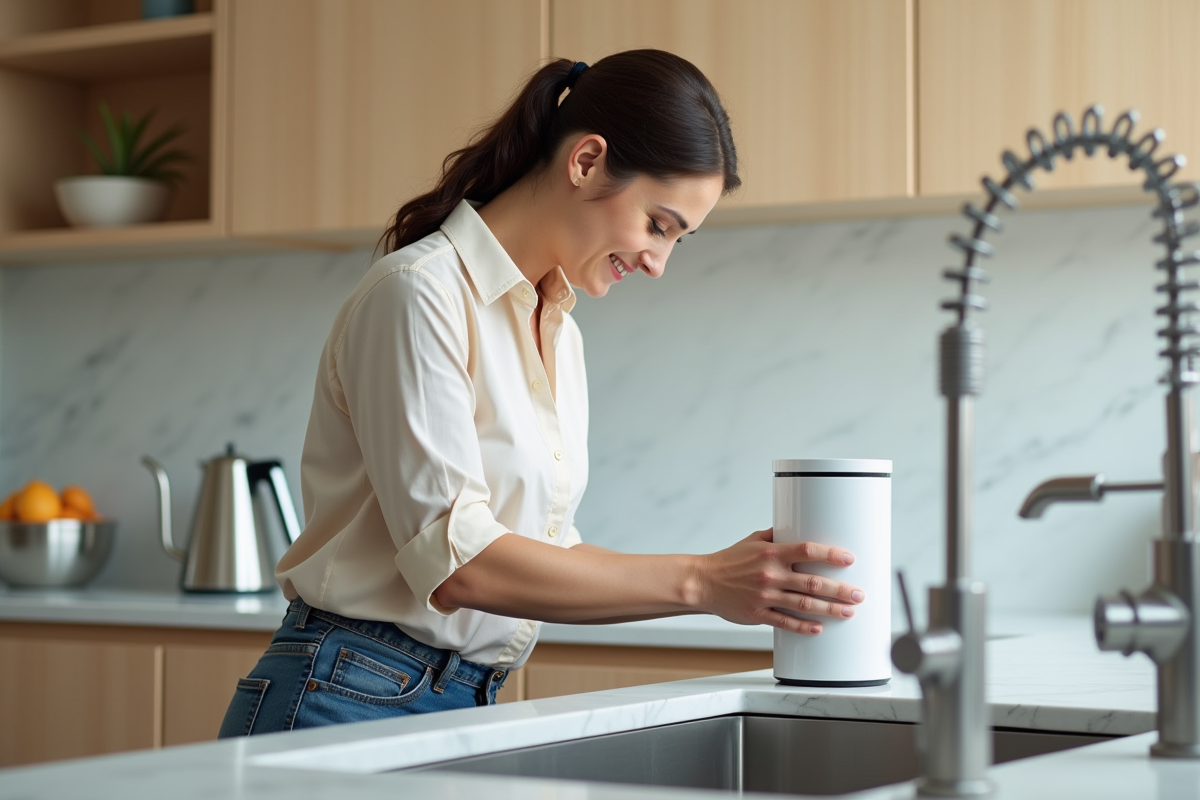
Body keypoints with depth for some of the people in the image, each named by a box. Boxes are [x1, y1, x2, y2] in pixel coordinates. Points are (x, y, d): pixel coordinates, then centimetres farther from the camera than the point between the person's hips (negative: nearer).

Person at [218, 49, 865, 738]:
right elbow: (457, 562, -20)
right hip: (351, 704, -7)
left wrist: (735, 583, 0)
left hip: (468, 707, 7)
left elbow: (543, 557, 12)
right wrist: (696, 583, -19)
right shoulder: (420, 295, -13)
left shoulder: (560, 337, 13)